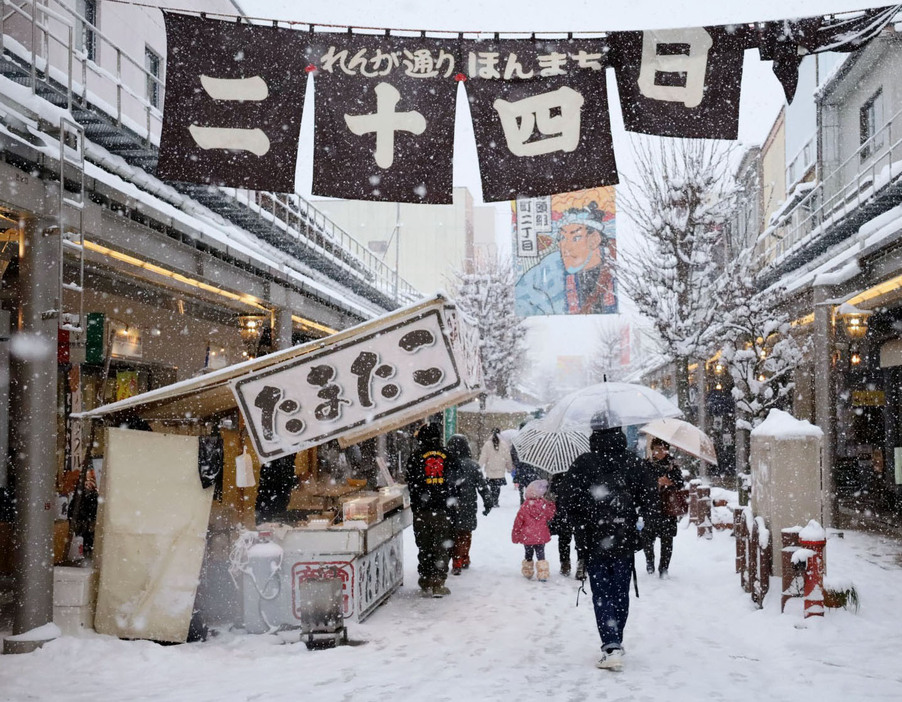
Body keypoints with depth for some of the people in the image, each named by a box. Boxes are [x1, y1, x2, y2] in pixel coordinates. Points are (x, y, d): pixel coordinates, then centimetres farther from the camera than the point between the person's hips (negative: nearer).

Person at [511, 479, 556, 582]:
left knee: (528, 555, 18)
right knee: (541, 555, 5)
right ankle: (543, 574, -5)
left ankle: (527, 572, 29)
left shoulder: (524, 507, -12)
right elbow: (551, 516, 7)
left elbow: (518, 522, -5)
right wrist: (553, 505, 22)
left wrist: (515, 536, 7)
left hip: (527, 537, 0)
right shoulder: (545, 505, -11)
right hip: (541, 537, 0)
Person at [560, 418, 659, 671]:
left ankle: (610, 646, -10)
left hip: (593, 541, -2)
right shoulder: (635, 463, -3)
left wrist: (581, 524, 9)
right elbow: (650, 503, -3)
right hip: (625, 539, 2)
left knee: (602, 594, 3)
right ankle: (615, 643, 27)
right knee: (620, 593, 15)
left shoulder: (582, 464, -9)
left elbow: (568, 501, -9)